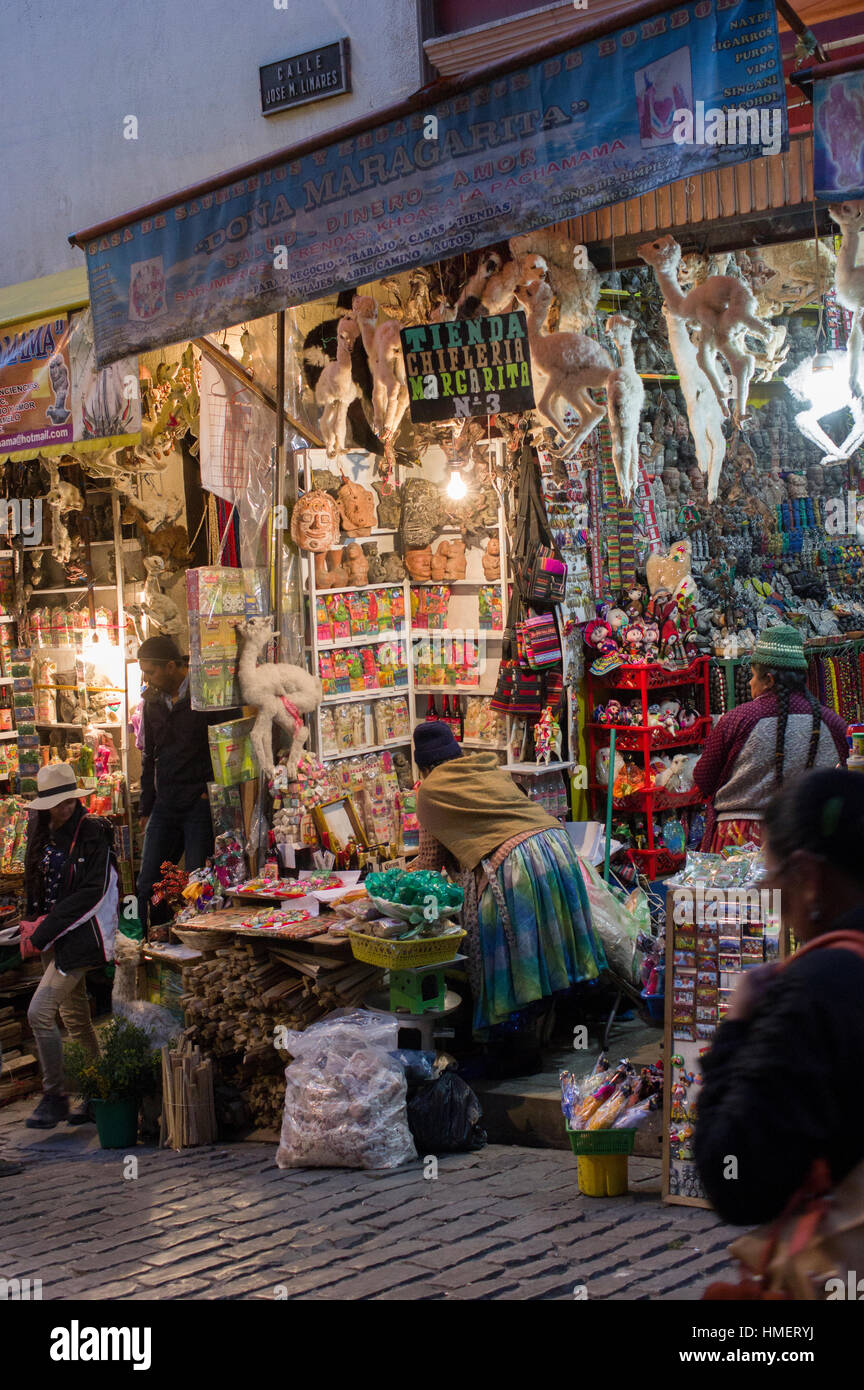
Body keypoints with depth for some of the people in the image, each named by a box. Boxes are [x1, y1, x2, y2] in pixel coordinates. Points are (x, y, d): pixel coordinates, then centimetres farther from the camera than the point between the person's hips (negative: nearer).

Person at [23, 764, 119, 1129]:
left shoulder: (94, 835, -12)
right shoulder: (43, 836, 9)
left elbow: (92, 893, -17)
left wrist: (44, 932, -17)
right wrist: (33, 927, 1)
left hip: (80, 937, -7)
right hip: (54, 938, 7)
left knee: (40, 1013, -15)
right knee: (75, 1019, 12)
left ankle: (55, 1099, -4)